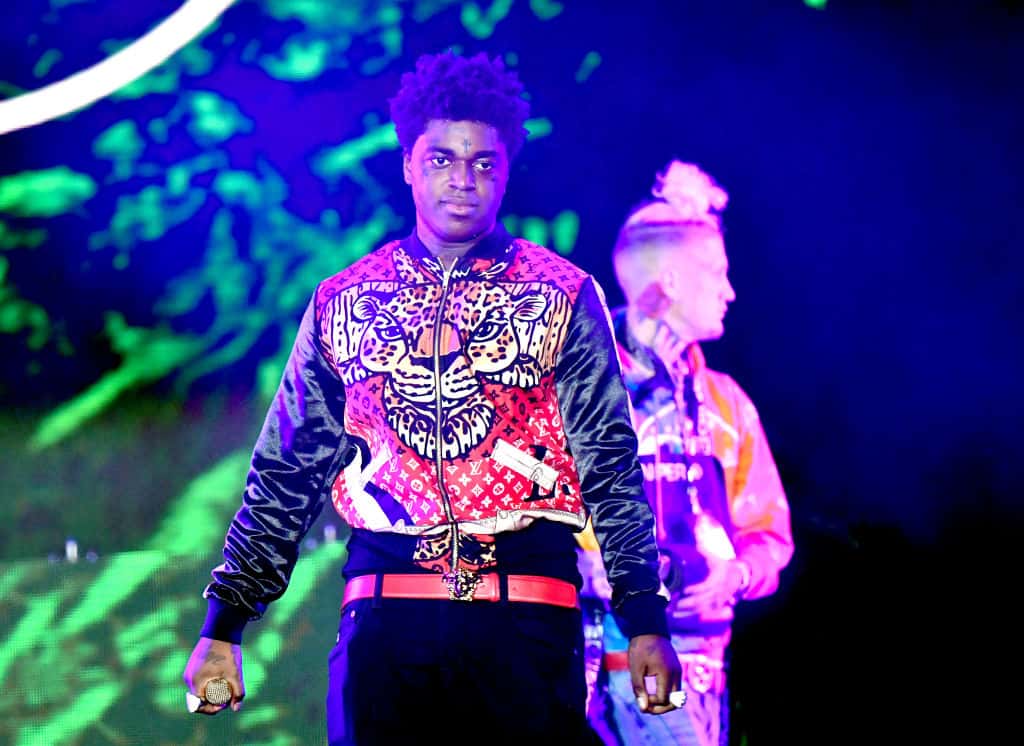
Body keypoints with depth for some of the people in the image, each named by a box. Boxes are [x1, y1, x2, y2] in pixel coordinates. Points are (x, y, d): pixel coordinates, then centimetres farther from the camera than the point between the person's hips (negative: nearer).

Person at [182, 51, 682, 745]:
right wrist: (222, 627, 9)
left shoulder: (563, 295, 6)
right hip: (385, 608, 1)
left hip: (528, 616, -1)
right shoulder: (342, 302, 12)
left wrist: (645, 621, -5)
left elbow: (612, 467, 3)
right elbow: (286, 475, 14)